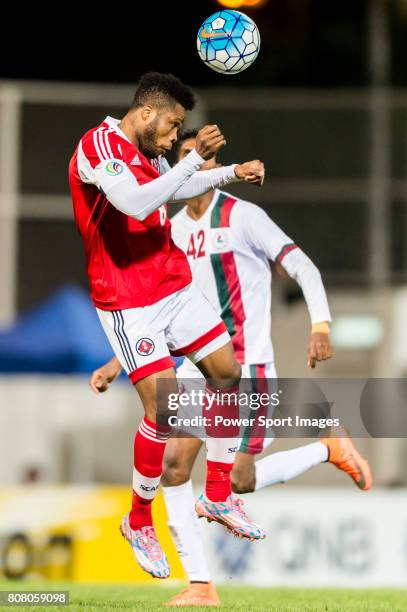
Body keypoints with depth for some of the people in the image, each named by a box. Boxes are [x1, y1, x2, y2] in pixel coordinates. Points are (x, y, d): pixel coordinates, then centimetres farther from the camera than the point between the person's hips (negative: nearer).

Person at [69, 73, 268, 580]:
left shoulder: (146, 153, 8)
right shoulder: (98, 144, -18)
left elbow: (172, 189, 29)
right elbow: (136, 203, -33)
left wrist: (232, 173, 24)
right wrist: (195, 158, -30)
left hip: (175, 286, 9)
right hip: (128, 302, -9)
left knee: (227, 372, 7)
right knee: (165, 406, -14)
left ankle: (218, 497, 22)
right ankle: (138, 522, 5)